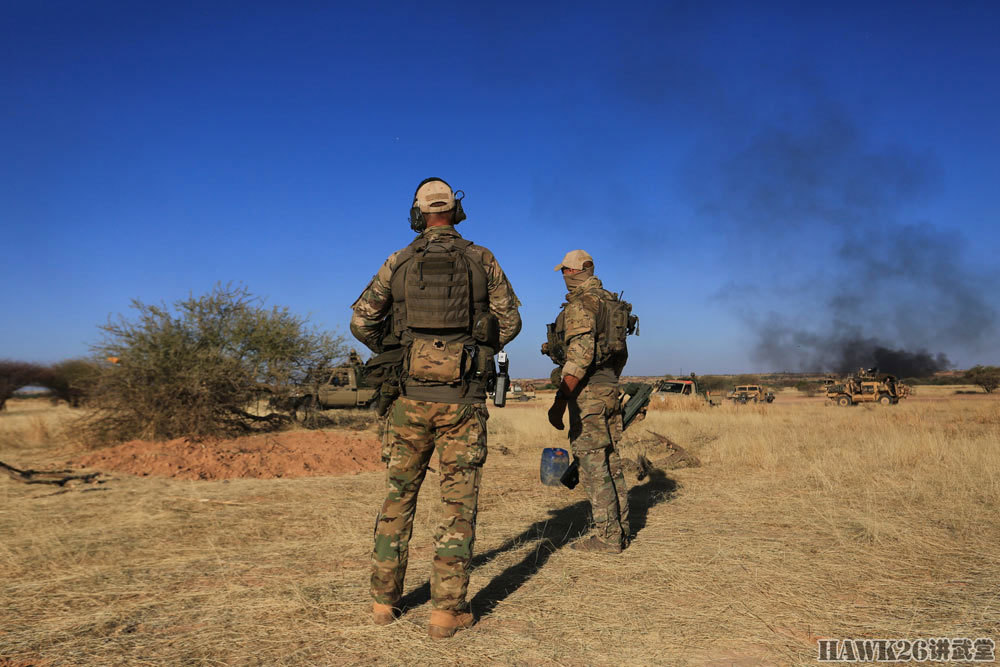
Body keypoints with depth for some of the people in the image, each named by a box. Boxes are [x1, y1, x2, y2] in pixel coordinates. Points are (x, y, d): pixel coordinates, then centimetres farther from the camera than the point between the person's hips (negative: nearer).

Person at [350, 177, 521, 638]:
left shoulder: (398, 263, 5)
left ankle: (385, 599, 20)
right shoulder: (482, 260, 3)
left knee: (399, 495, 14)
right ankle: (447, 610, 5)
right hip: (463, 397, -1)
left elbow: (361, 322, 4)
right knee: (458, 501, 4)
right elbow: (510, 321, 4)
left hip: (412, 395, 2)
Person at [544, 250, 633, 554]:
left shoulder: (579, 305, -14)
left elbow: (580, 356, -25)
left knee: (593, 465, -4)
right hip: (609, 389, 9)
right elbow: (621, 353, 21)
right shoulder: (610, 302, 16)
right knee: (610, 464, 13)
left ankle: (607, 537, 0)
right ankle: (620, 530, 19)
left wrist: (560, 400, -26)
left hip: (586, 392, -9)